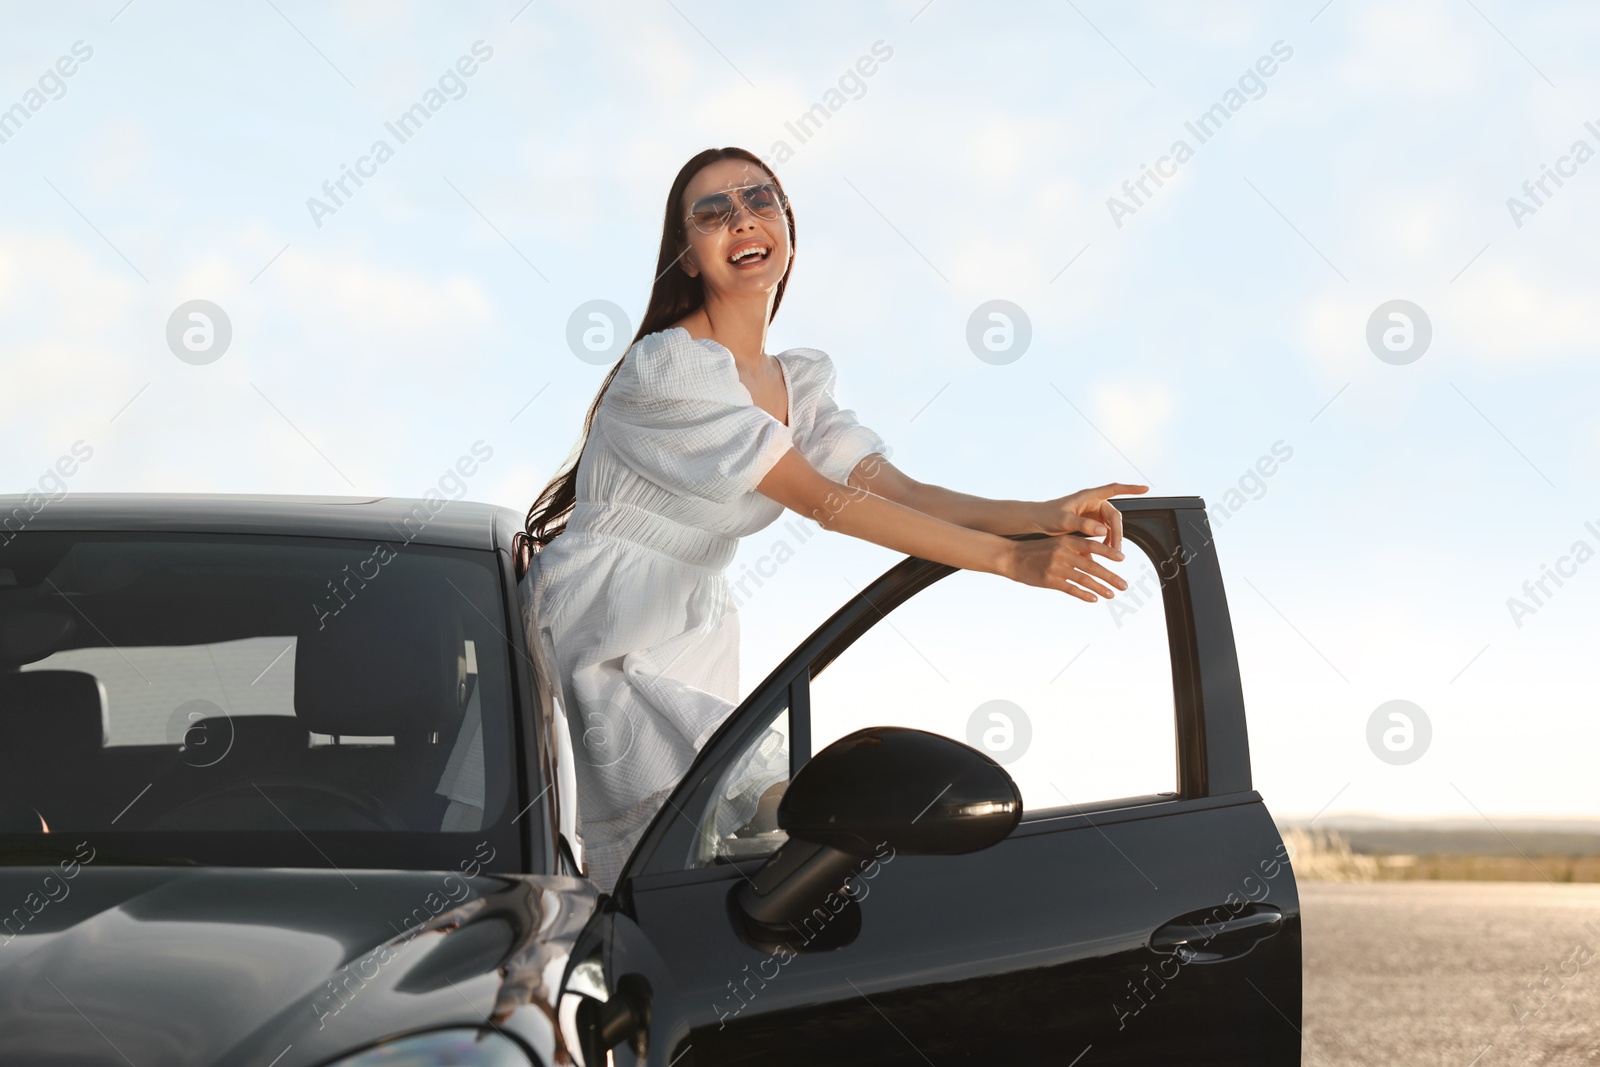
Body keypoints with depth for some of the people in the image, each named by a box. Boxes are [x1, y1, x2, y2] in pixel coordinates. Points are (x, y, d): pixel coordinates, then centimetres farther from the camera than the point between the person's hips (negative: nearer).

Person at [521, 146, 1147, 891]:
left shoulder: (798, 382, 12)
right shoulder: (668, 368, -16)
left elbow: (894, 490, -2)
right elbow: (824, 500, -21)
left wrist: (1045, 515, -19)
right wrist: (1007, 559, -25)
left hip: (694, 644, 8)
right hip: (606, 645, -8)